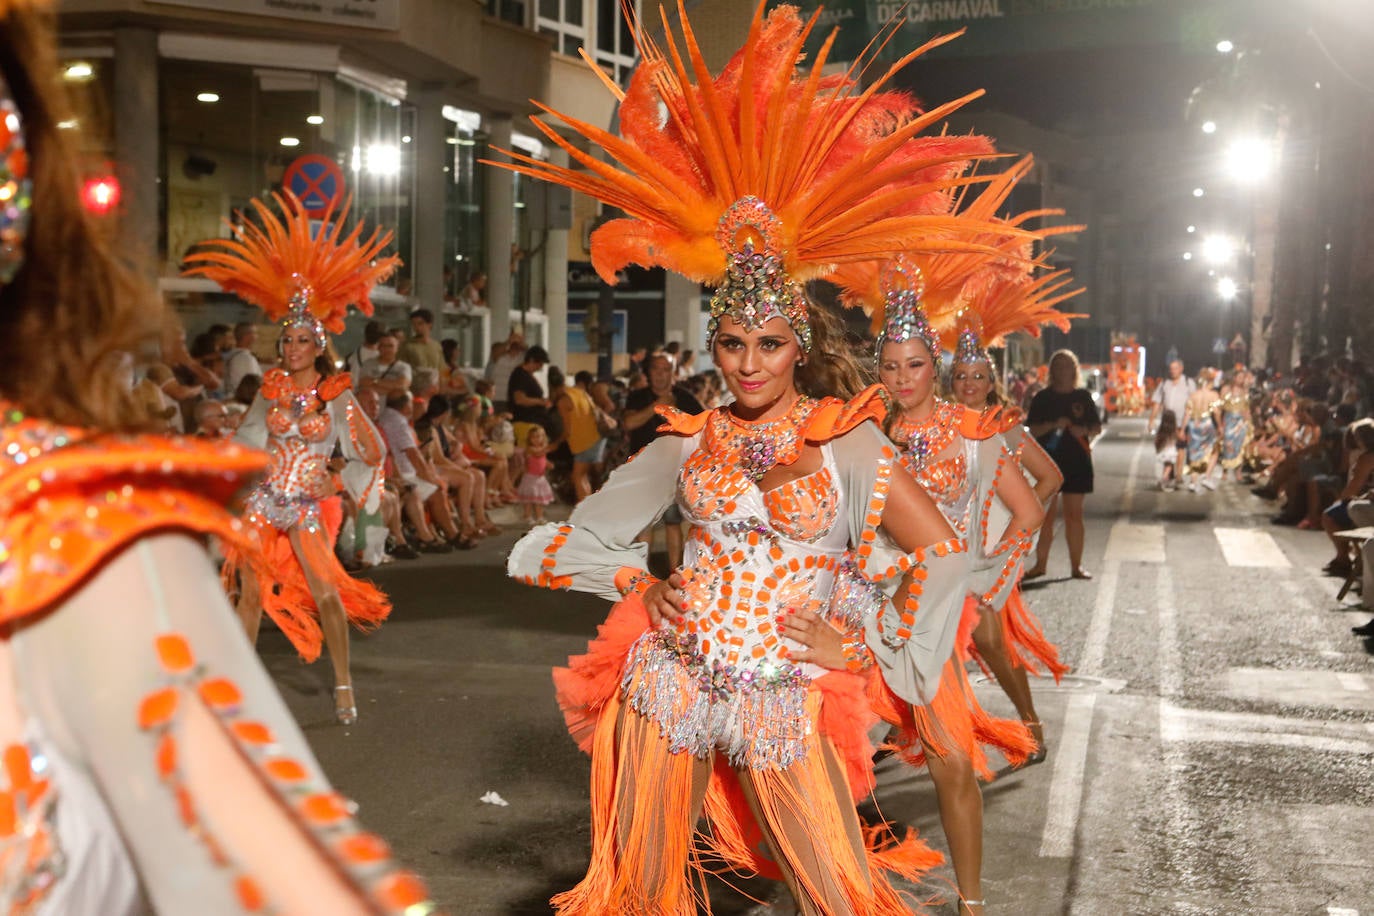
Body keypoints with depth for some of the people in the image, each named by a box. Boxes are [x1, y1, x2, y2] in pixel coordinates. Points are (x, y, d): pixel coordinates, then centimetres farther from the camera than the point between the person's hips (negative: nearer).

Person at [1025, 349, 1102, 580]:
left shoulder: (1083, 397, 7)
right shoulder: (1043, 398, 4)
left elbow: (1097, 427, 10)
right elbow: (1033, 430, -2)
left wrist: (1084, 430, -11)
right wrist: (1053, 425, -18)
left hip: (1077, 460, 1)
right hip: (1048, 460, -1)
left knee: (1074, 515, 4)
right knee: (1045, 514, 1)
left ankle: (1076, 566, 9)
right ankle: (1041, 563, 8)